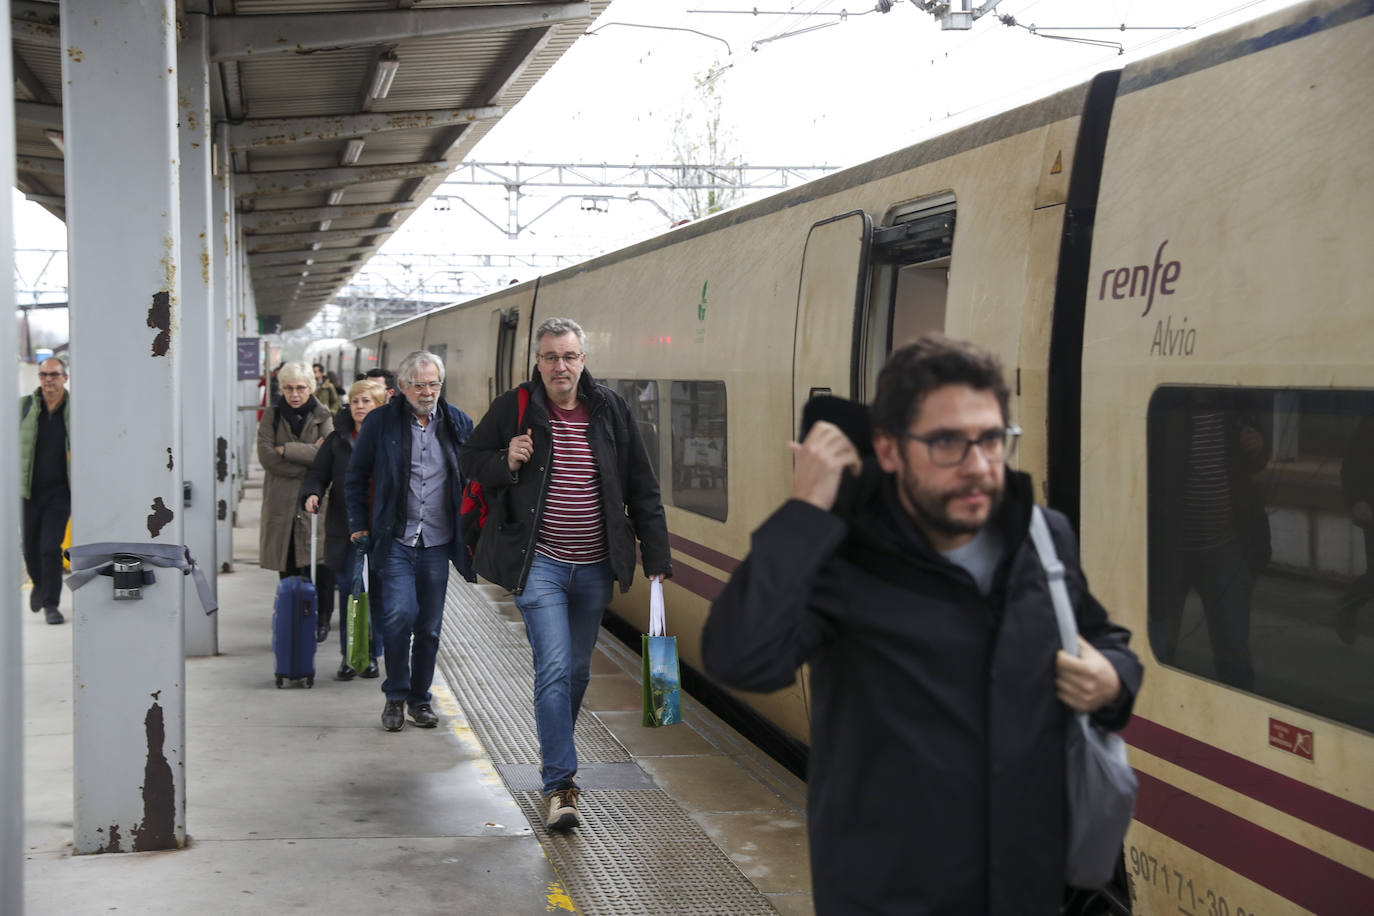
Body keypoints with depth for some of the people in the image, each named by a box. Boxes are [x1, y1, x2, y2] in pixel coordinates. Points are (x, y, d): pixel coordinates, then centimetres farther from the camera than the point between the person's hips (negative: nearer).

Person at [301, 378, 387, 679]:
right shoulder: (337, 440, 7)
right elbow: (318, 474, 8)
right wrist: (311, 495, -13)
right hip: (345, 530, 2)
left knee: (378, 594, 2)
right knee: (348, 593, 1)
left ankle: (372, 655, 15)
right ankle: (348, 656, 10)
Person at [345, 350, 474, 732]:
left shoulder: (458, 423, 5)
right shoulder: (381, 422, 0)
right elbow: (355, 479, 8)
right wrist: (359, 526, 4)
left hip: (437, 543, 2)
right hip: (396, 541, -2)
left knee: (429, 626, 6)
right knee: (399, 614, -17)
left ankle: (420, 698, 23)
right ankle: (395, 696, 1)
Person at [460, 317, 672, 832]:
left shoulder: (610, 411, 1)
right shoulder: (514, 409, -5)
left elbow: (642, 490, 5)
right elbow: (471, 461, 6)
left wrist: (657, 558, 2)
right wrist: (506, 463, -16)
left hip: (594, 567, 3)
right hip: (539, 563, -3)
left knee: (577, 672, 14)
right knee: (554, 668, -13)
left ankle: (555, 757, 36)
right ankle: (559, 786, -11)